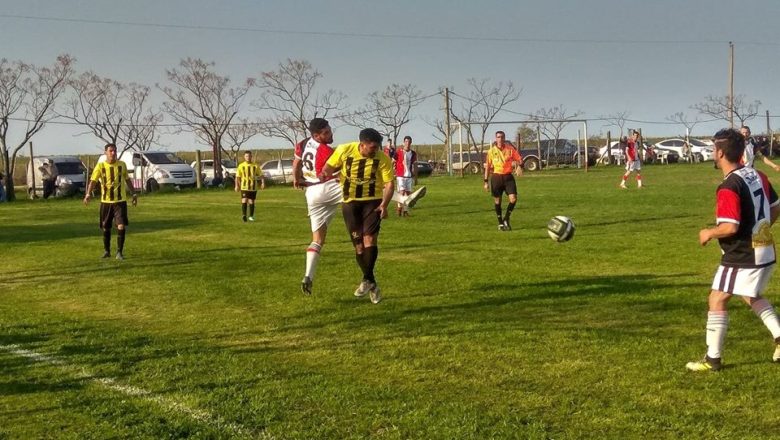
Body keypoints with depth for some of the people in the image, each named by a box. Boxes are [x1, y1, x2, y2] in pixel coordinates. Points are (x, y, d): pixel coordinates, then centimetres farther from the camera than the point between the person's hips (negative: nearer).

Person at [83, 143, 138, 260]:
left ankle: (119, 252, -3)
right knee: (106, 228, 9)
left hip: (120, 201, 0)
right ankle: (106, 251, 27)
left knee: (121, 226, -13)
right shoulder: (100, 166, -4)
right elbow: (93, 181, -13)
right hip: (106, 201, 0)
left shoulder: (122, 165, 2)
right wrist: (88, 194, -29)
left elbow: (127, 179, 16)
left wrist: (134, 193, 16)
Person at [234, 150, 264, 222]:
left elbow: (261, 175, 6)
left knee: (251, 202, 7)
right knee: (244, 200, -15)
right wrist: (237, 186, -6)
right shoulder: (241, 166, 1)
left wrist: (263, 183, -9)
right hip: (244, 187, -2)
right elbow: (237, 177, 3)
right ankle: (243, 215, -18)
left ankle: (251, 216, 18)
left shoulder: (255, 166, 4)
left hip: (253, 187, 2)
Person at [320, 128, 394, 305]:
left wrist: (384, 205, -25)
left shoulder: (383, 159, -14)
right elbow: (328, 169, 2)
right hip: (350, 203, 1)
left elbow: (389, 184, -12)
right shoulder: (344, 151, -12)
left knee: (369, 239, -18)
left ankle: (367, 280, -4)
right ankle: (372, 284, 17)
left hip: (373, 202, -1)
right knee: (358, 245, 4)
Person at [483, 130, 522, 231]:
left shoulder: (510, 149, 1)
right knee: (497, 201, 5)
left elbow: (519, 159, 2)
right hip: (496, 177, 0)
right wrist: (486, 181, 5)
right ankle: (500, 223, 18)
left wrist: (520, 165, -22)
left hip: (508, 176, 0)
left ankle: (506, 219, 8)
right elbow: (488, 166, 7)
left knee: (513, 199, -13)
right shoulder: (492, 151, 2)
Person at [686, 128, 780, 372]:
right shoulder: (757, 175, 5)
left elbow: (730, 227, -27)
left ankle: (713, 359, 5)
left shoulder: (728, 187, -22)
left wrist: (709, 233, -10)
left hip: (742, 258, -9)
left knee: (717, 300, 1)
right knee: (753, 296, 28)